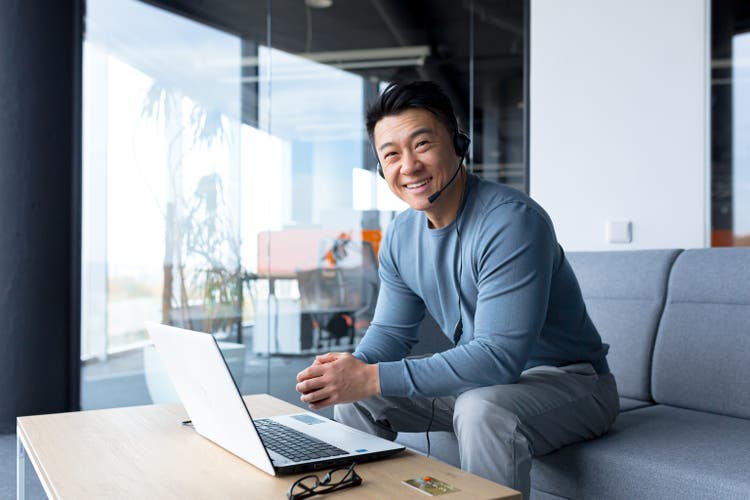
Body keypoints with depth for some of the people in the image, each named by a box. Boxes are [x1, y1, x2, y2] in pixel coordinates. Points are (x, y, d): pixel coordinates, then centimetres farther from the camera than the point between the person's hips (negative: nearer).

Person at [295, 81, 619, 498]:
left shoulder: (512, 221, -26)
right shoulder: (401, 235, -1)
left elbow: (499, 356, -32)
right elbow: (391, 331, 5)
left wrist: (373, 379, -36)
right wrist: (350, 370, -18)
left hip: (568, 381, -7)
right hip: (482, 378, 7)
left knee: (482, 410, -37)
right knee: (355, 397, -2)